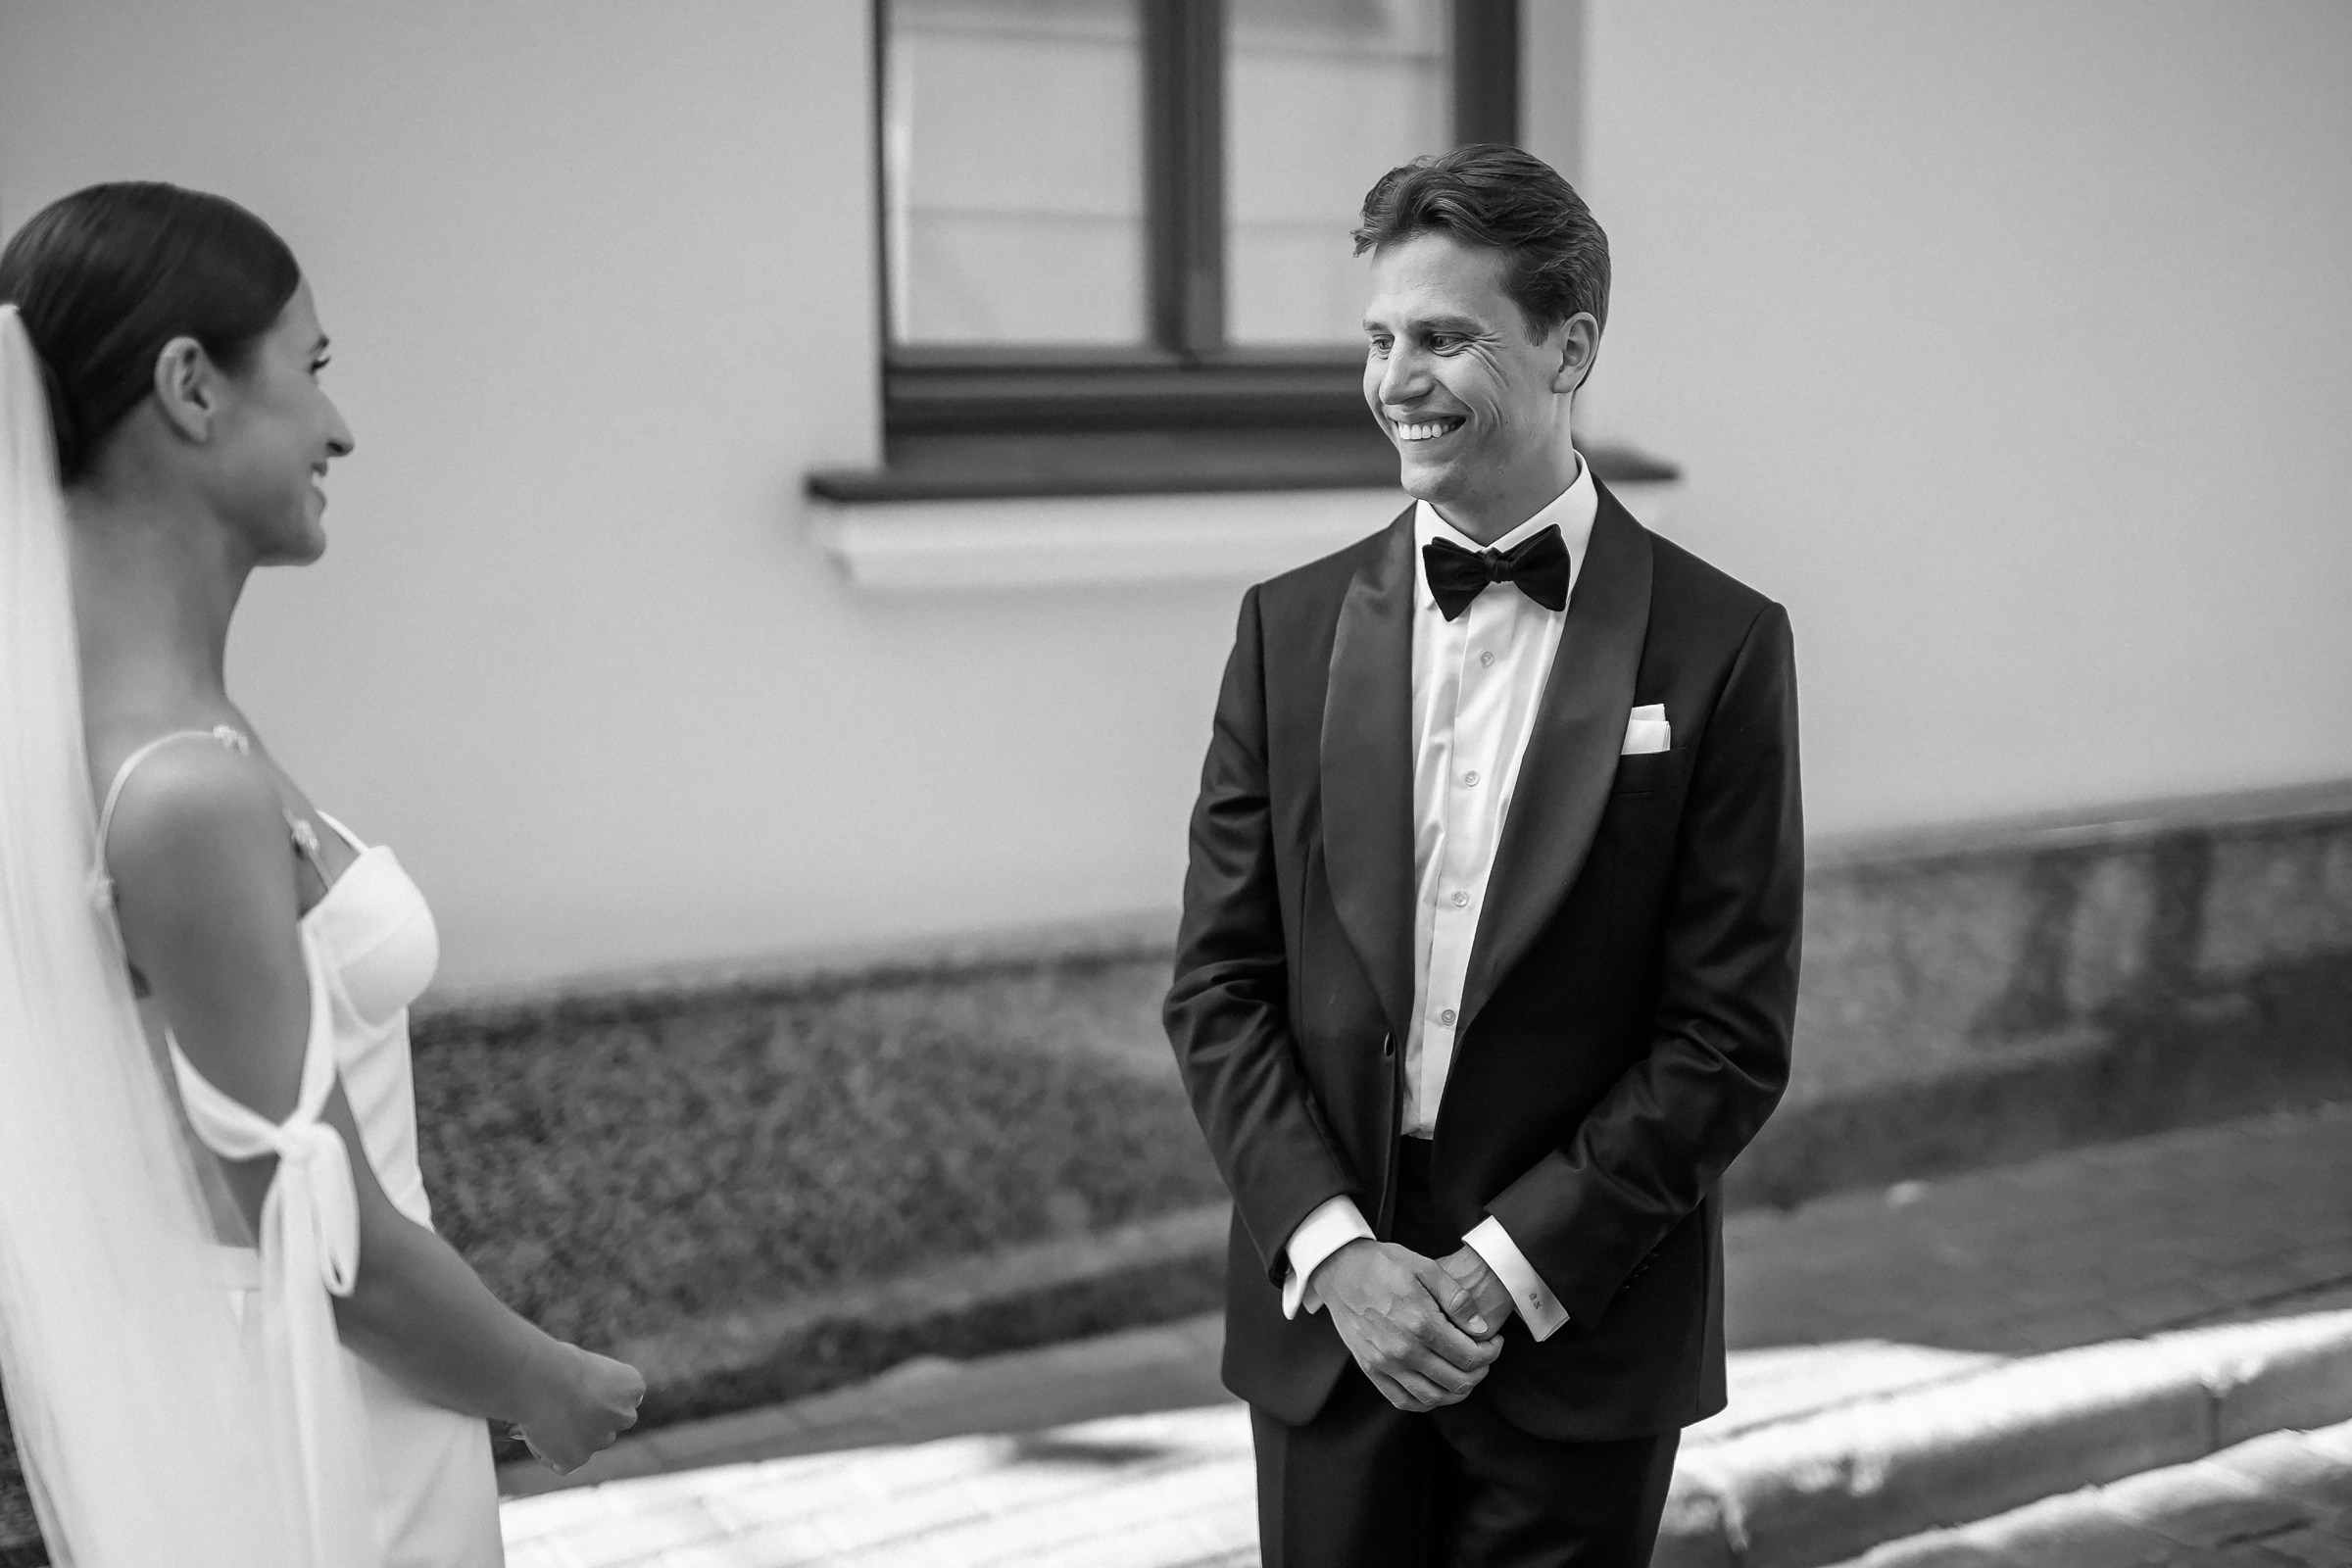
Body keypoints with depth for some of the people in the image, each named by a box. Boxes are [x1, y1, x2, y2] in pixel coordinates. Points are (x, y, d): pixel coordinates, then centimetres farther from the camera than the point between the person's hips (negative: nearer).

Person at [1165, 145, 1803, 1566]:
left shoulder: (1719, 647, -6)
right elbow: (1220, 986, 2)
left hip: (1582, 1340, -2)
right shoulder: (1292, 626, 2)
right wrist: (1334, 1249, -10)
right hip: (1322, 1320, 2)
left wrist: (1508, 1268, -13)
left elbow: (1731, 1038, -7)